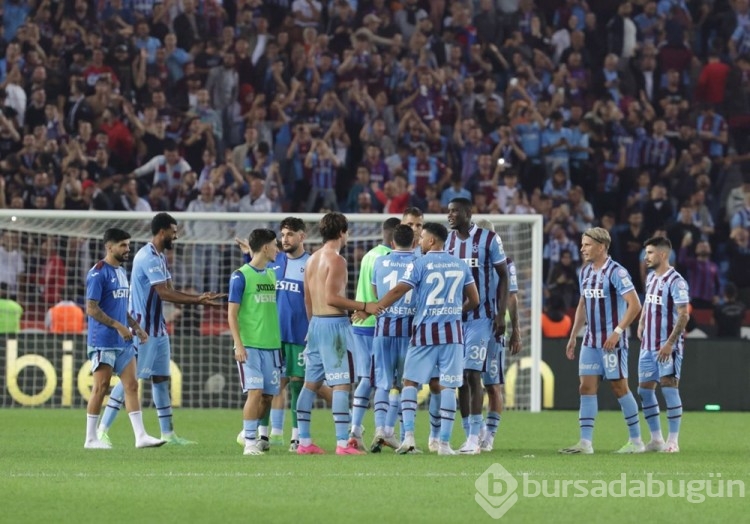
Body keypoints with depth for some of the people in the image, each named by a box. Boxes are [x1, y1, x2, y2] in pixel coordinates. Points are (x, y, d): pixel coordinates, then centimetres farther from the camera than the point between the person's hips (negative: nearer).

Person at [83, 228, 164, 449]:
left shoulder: (121, 271, 16)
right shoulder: (98, 273, -11)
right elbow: (91, 309, -17)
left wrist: (136, 327, 12)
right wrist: (118, 326, -21)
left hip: (123, 341, 8)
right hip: (103, 340, -8)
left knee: (131, 385, 2)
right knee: (101, 387, -4)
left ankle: (140, 435, 1)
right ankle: (91, 438, 4)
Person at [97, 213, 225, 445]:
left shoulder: (160, 257, 14)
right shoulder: (148, 257, -18)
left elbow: (169, 291, 13)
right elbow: (164, 293, -23)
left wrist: (199, 298, 0)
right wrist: (198, 301, -21)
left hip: (157, 329, 10)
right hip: (142, 328, -10)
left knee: (161, 378, 10)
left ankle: (168, 433, 13)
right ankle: (102, 430, -4)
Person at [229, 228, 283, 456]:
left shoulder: (271, 275, 14)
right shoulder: (240, 276, -5)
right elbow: (232, 313, -7)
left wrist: (279, 343, 18)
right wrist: (238, 345, -14)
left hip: (271, 344, 6)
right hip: (249, 345, -6)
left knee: (268, 395, 5)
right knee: (255, 392, -13)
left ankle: (251, 433, 21)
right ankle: (250, 442, -8)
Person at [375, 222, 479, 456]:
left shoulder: (420, 264, -4)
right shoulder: (460, 265, 9)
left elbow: (398, 292, -9)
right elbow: (474, 300, 13)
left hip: (426, 331, -3)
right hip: (453, 331, 3)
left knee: (410, 382, 8)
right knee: (447, 386, 3)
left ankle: (408, 435, -4)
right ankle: (444, 442, 0)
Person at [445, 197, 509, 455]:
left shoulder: (489, 240, -5)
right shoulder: (447, 241, 8)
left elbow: (503, 277, -1)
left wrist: (501, 314, -8)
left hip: (480, 317, -4)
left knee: (472, 374, -11)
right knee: (460, 376, 2)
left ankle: (474, 438, -9)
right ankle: (469, 437, 8)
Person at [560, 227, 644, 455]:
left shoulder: (616, 272, -13)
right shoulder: (585, 271, 12)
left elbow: (635, 305, -17)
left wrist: (617, 331, -22)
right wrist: (573, 336, 18)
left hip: (611, 341, -7)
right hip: (590, 340, 7)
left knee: (619, 388, -2)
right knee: (587, 387, 1)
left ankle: (636, 440, 8)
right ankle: (585, 442, 0)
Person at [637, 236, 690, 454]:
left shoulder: (675, 281, -13)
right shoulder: (651, 277, 12)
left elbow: (684, 315, -18)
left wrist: (670, 343, -23)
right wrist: (641, 324, 13)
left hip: (667, 346, -8)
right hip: (648, 345, 8)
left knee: (668, 386, -9)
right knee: (645, 389, 7)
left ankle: (673, 441, -4)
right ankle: (656, 439, 15)